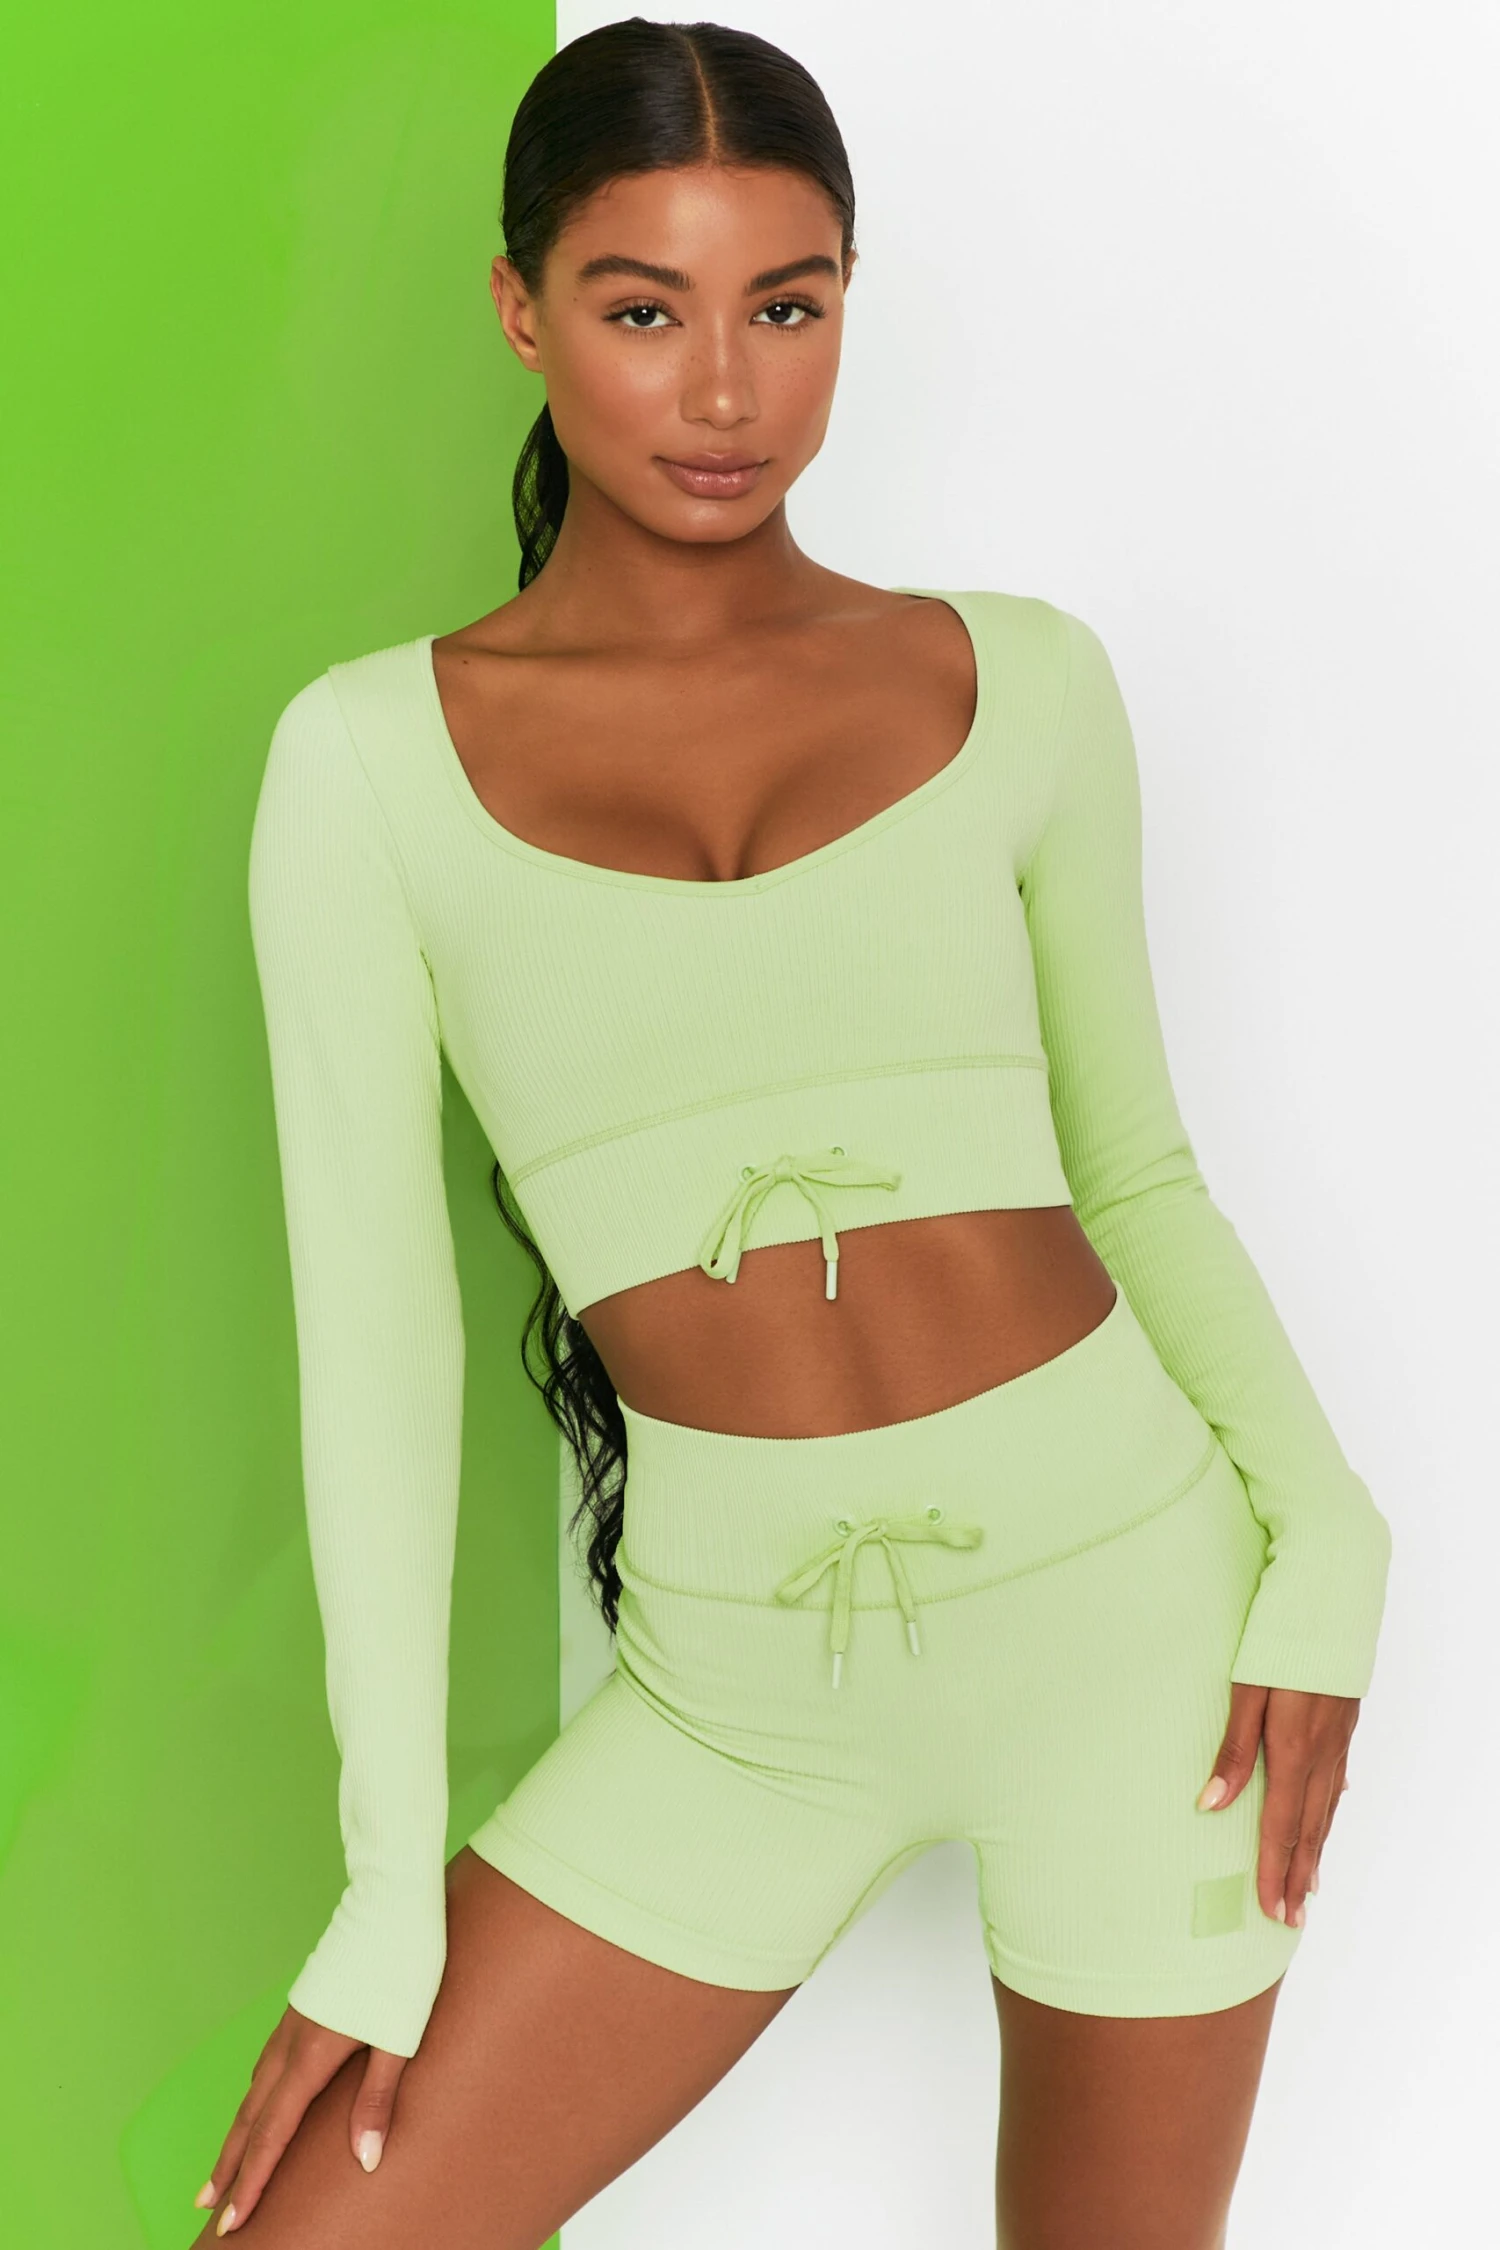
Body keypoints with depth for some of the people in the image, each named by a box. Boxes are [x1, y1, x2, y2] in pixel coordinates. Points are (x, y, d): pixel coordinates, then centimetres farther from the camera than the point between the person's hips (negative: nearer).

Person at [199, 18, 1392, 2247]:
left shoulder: (1019, 682, 2)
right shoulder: (372, 758, -2)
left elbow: (1137, 1165, 9)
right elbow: (372, 1318, -3)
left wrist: (1324, 1522, -8)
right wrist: (391, 1892, -3)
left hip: (1122, 1591, 1)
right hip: (736, 1673, 0)